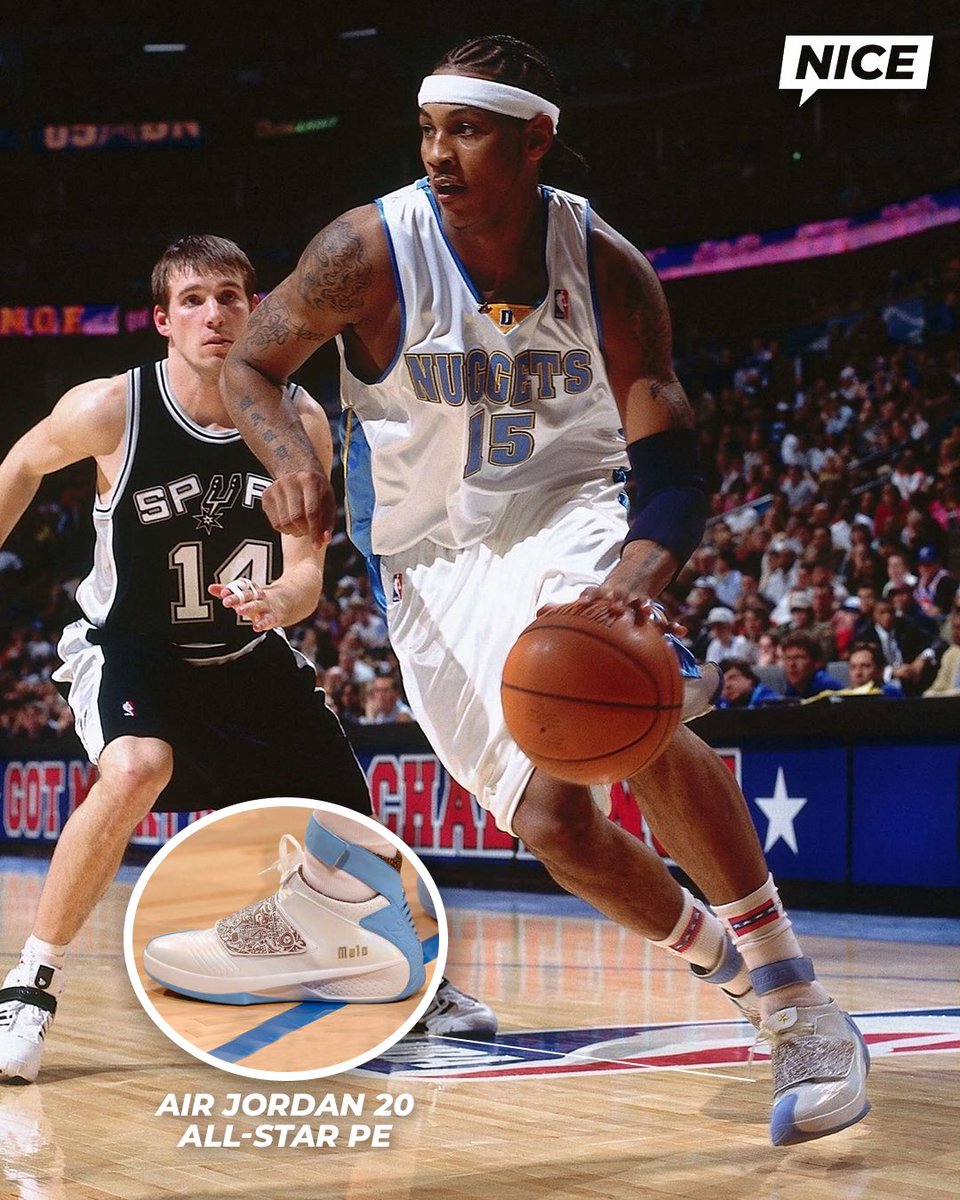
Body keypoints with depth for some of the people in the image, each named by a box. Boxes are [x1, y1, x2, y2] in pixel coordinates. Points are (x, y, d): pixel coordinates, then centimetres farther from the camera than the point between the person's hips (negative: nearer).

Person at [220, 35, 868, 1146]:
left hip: (564, 517, -2)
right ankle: (724, 962, 29)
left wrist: (635, 576, -38)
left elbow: (673, 478, -15)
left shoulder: (608, 271, -16)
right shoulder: (372, 251, -18)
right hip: (430, 558, 2)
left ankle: (800, 1008, -21)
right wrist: (290, 459, -24)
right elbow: (249, 364, -2)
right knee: (552, 821, 0)